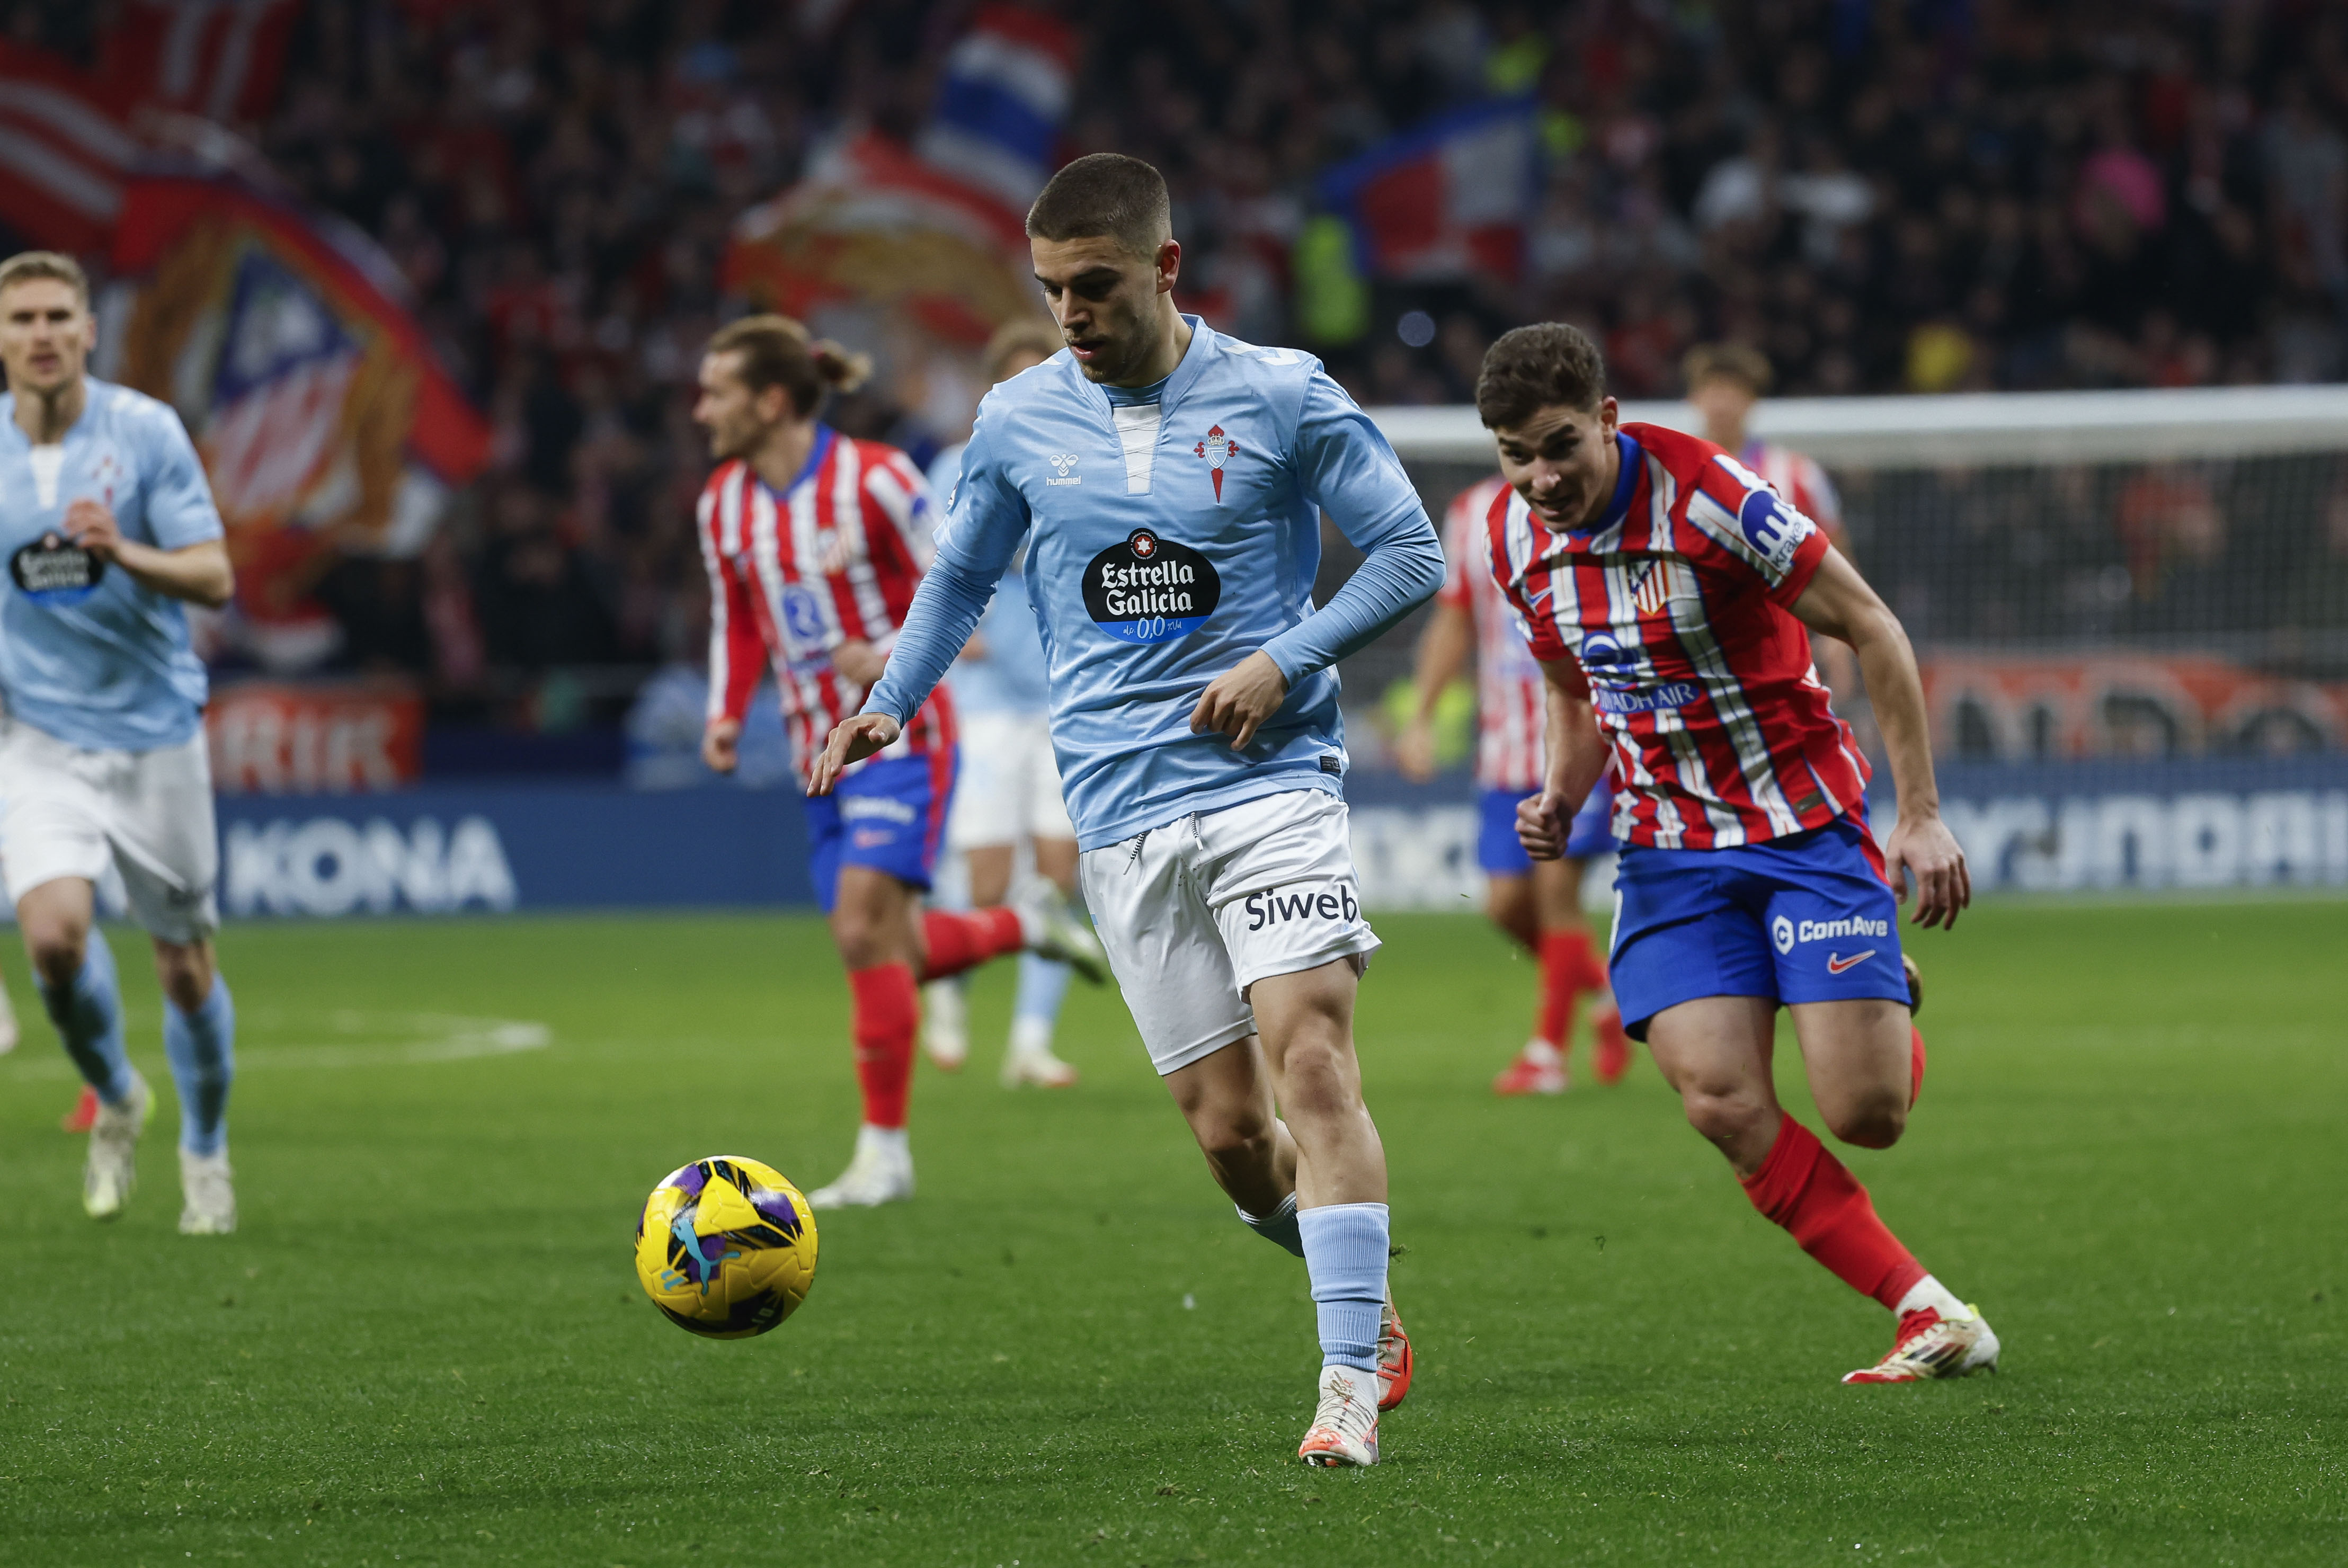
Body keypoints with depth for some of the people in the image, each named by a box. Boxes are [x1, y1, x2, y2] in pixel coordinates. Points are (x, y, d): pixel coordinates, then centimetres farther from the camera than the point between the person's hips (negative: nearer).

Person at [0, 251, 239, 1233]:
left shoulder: (146, 431, -8)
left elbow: (215, 578, -12)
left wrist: (124, 554, -28)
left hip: (154, 726, -1)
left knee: (184, 966, 5)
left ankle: (206, 1153, 29)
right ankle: (115, 1099, 8)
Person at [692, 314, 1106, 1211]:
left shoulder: (874, 479, -15)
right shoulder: (724, 504, 4)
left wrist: (895, 658, -25)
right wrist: (727, 717, 1)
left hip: (899, 737, -7)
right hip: (820, 752, 7)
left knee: (864, 930, -18)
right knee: (891, 954, 6)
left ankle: (884, 1153, -11)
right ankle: (1027, 928, 35)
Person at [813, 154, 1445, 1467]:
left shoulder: (1282, 397, -2)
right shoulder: (1019, 422, 7)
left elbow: (1411, 554, 2)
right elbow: (962, 578, 23)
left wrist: (1285, 662, -10)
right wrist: (889, 708, 9)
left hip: (1272, 779, -3)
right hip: (1123, 812, 3)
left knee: (1309, 1058, -20)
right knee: (1230, 1131, 0)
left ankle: (1351, 1382, -20)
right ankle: (1369, 1307, 26)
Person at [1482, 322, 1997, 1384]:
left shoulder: (1712, 499, -20)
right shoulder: (1514, 537, -1)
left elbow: (1870, 628, -13)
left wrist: (1920, 814, -13)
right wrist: (1561, 797, -1)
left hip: (1804, 823, -4)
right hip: (1668, 849, 4)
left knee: (1864, 1113, -11)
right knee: (1723, 1104, -16)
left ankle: (1892, 1028, 28)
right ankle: (1931, 1316, -8)